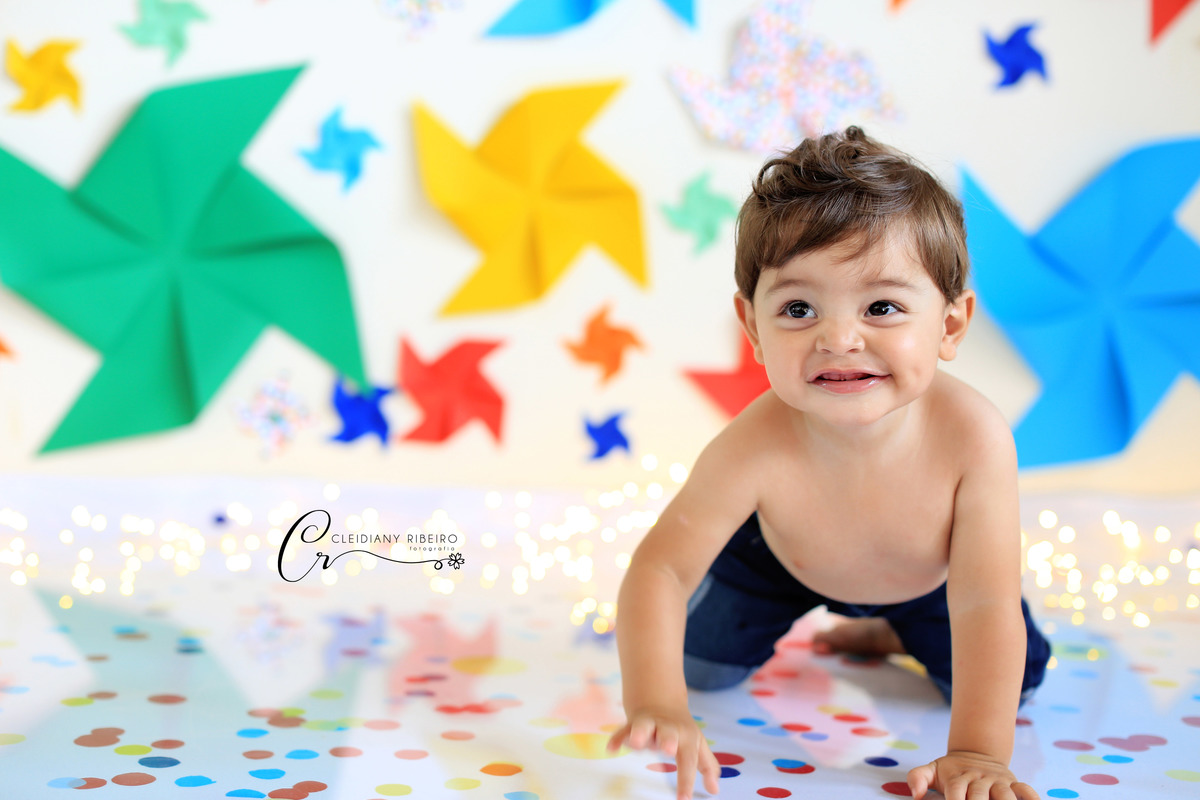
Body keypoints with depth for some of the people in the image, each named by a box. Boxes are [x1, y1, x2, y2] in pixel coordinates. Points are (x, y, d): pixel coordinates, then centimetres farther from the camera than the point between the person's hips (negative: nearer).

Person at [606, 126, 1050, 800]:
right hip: (781, 558, 0)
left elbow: (985, 605, -37)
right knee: (700, 664, 1)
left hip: (931, 574, 1)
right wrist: (658, 709, -49)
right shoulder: (755, 448, -43)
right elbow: (660, 568, -36)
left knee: (1012, 687, 1)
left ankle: (893, 626, 31)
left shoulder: (973, 436, -43)